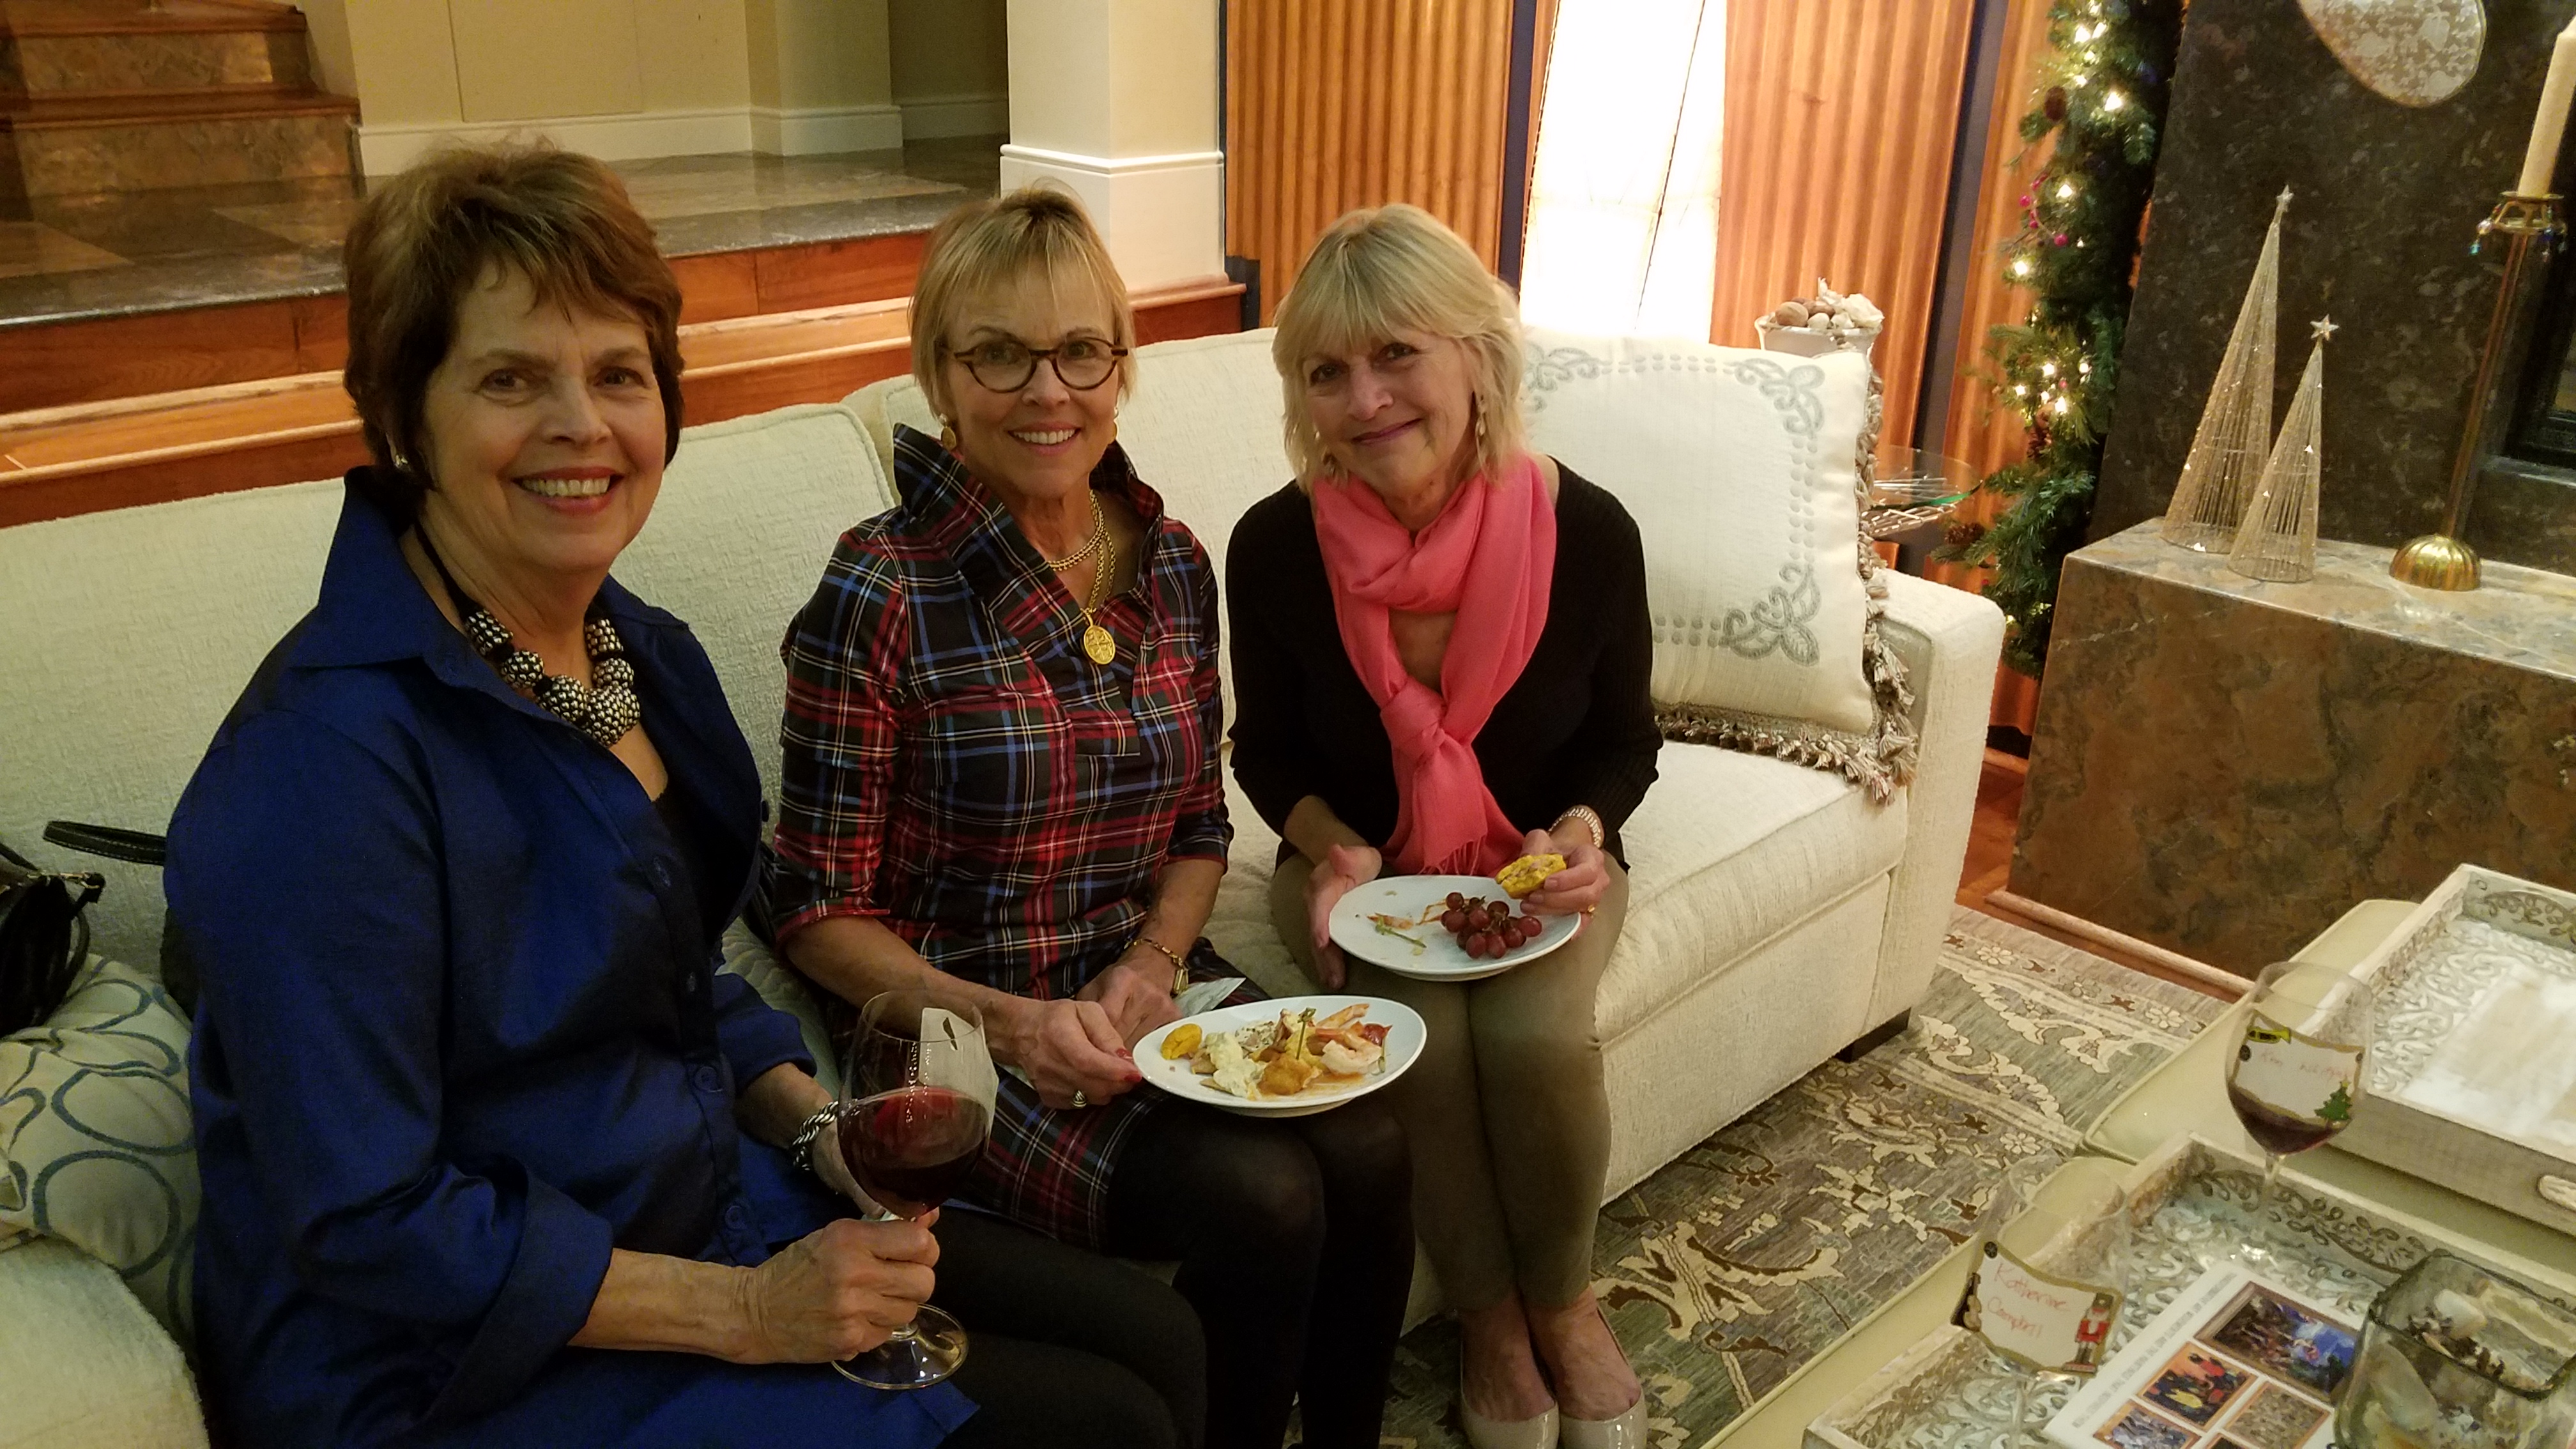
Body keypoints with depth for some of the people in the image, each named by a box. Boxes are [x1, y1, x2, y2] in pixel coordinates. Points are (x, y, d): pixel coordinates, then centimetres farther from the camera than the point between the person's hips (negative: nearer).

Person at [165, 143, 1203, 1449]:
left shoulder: (642, 654, 2)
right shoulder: (326, 762, -24)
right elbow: (369, 1227, -22)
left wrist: (821, 1128, -4)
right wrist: (743, 1314, -20)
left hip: (708, 1200, 8)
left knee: (1152, 1342, 4)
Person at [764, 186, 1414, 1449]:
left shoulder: (1173, 563, 3)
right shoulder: (882, 593, -14)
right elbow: (821, 912, -9)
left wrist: (1149, 966, -6)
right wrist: (1006, 1020, -22)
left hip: (1145, 986, 5)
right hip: (962, 1022, -5)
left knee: (1366, 1151, -18)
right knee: (1258, 1199, -24)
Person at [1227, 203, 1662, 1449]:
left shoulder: (1586, 532, -18)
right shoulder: (1274, 547, -18)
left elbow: (1623, 741, -1)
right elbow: (1269, 753, -1)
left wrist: (1583, 830, -21)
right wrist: (1334, 851, -19)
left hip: (1535, 863, 0)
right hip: (1359, 865, 0)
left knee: (1539, 1037, -27)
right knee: (1424, 1042, -27)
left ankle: (1562, 1301, 6)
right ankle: (1489, 1314, 4)